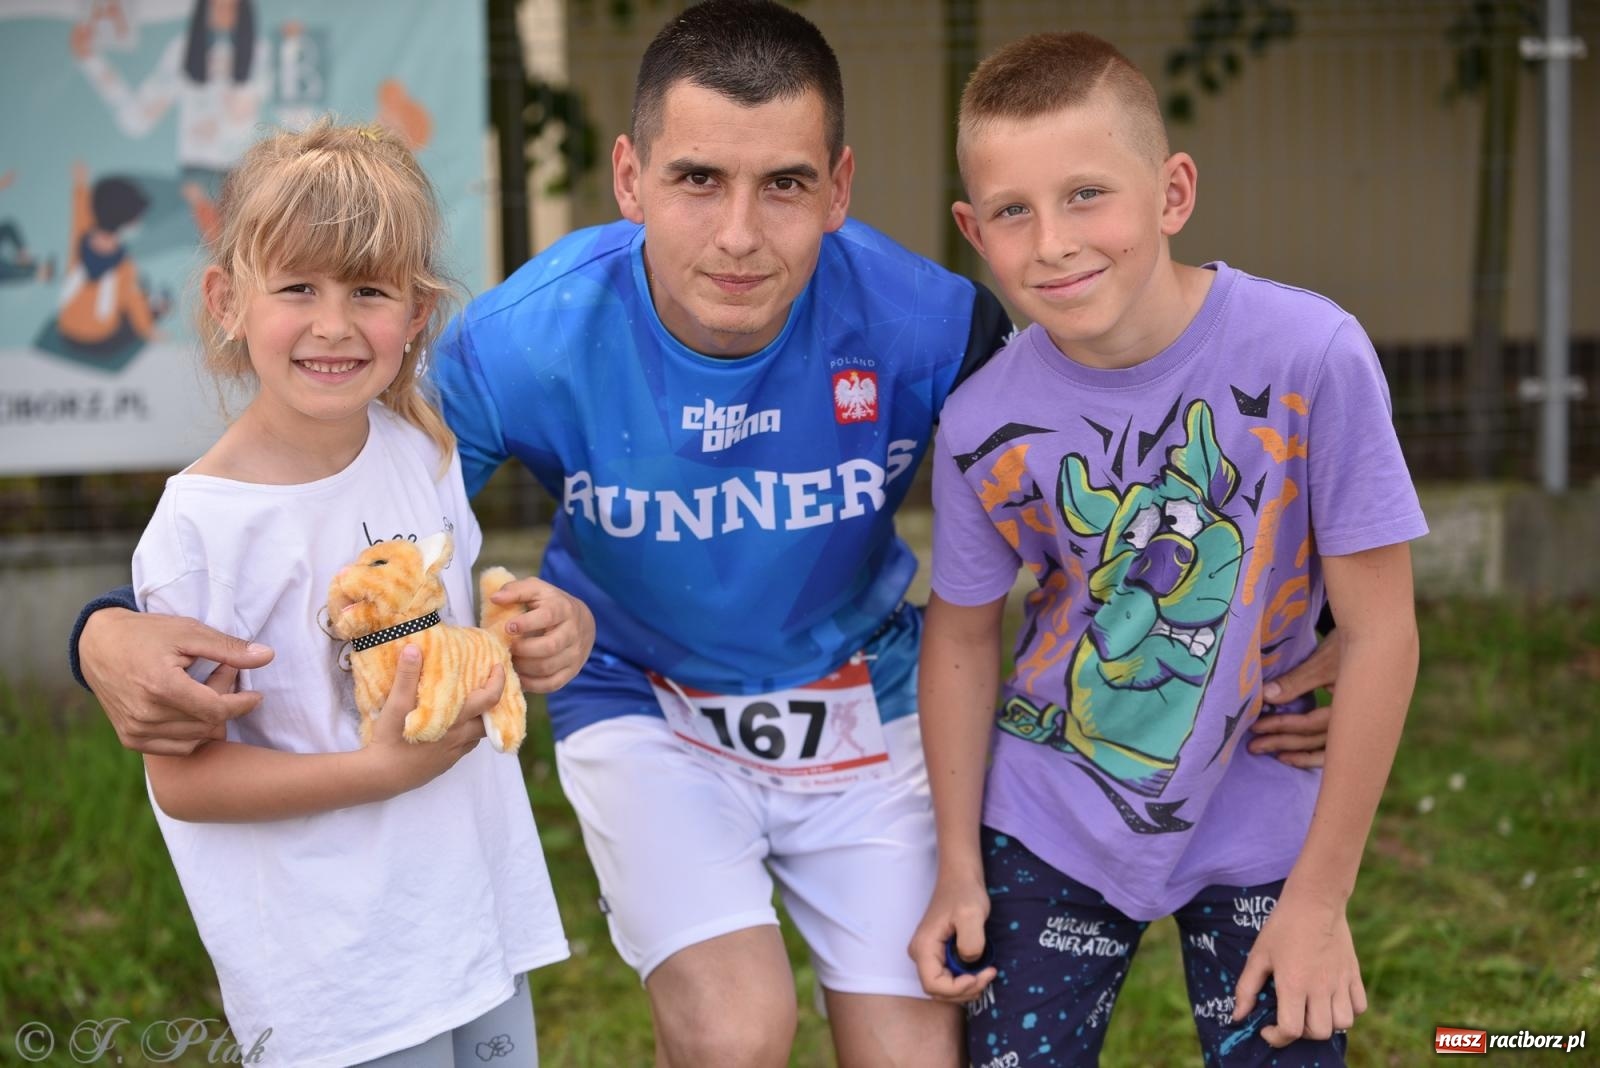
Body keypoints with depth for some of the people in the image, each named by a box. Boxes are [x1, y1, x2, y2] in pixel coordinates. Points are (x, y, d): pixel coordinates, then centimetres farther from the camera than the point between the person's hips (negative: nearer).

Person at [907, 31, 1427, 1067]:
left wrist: (1320, 894, -12)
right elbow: (963, 641, 1)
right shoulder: (980, 426, -16)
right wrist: (960, 868, 2)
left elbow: (1381, 633, -16)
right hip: (1049, 825, 1)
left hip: (1259, 828, -1)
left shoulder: (1309, 353, -23)